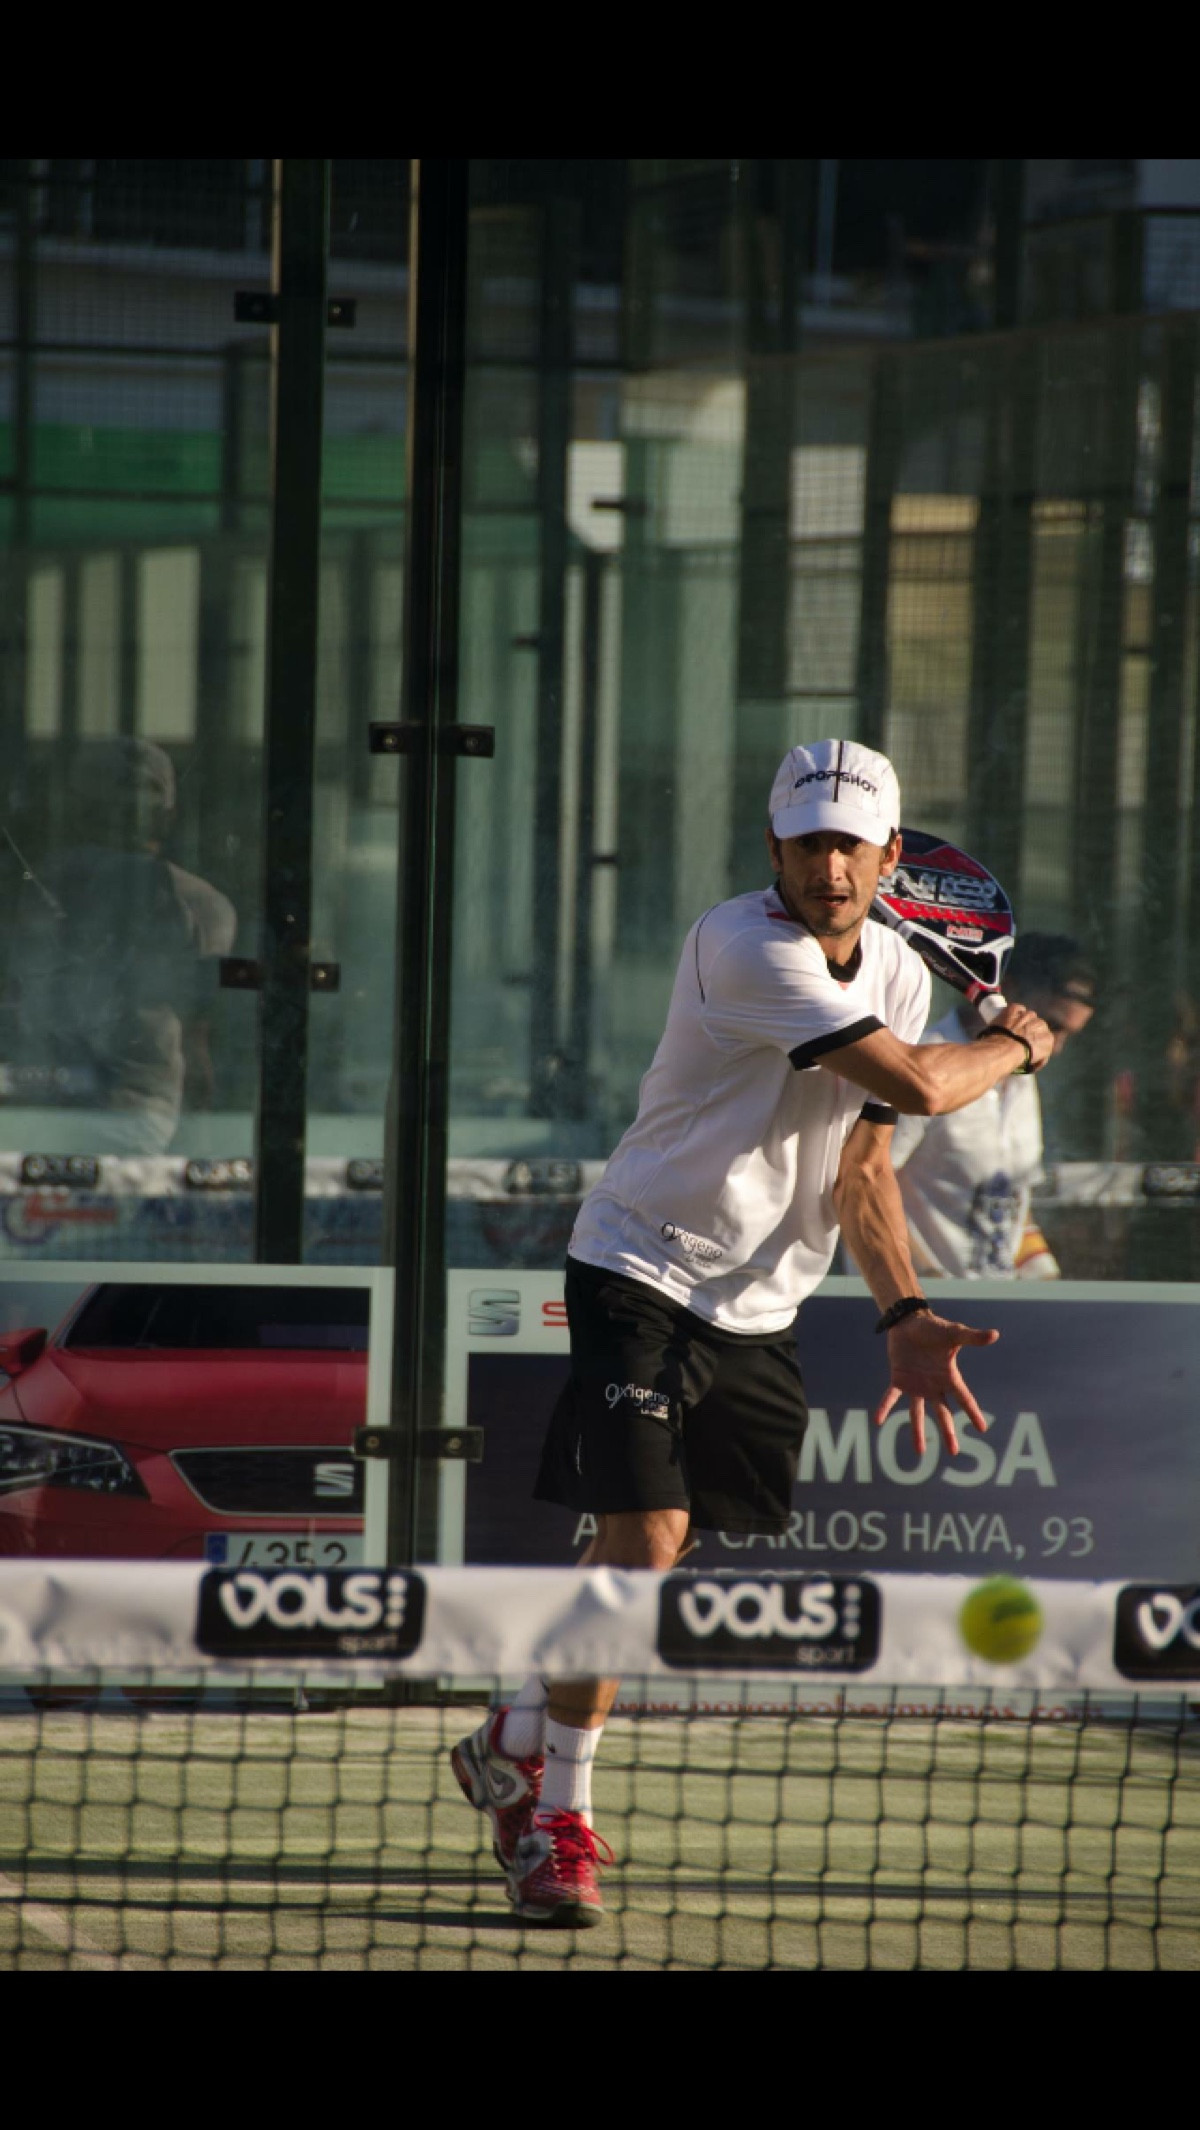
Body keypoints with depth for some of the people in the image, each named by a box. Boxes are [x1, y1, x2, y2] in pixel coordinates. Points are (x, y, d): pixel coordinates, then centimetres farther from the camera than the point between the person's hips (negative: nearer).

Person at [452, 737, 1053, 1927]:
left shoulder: (897, 973, 5)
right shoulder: (745, 948, -22)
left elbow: (859, 1165, 7)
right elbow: (917, 1082, -26)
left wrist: (904, 1315, -6)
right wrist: (1018, 1047, -5)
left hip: (759, 1309, 7)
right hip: (643, 1274, -7)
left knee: (660, 1544, 8)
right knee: (644, 1531, -16)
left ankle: (517, 1743, 30)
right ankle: (558, 1811, -2)